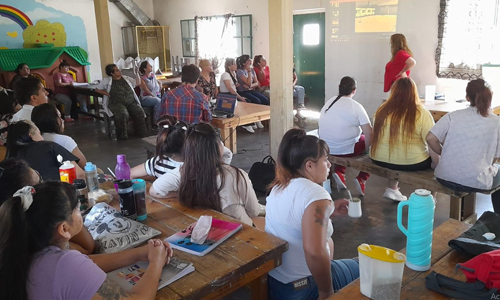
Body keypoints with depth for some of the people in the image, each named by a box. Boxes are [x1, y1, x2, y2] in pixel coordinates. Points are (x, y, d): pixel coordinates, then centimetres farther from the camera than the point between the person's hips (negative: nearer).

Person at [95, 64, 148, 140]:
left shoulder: (126, 78, 18)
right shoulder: (107, 81, 8)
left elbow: (138, 83, 19)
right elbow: (97, 89, 13)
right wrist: (107, 94, -2)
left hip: (131, 102, 4)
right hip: (117, 104, -3)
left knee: (140, 113, -25)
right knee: (123, 114, -36)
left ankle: (143, 133, -12)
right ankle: (122, 135, -22)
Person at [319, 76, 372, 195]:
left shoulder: (328, 102, 6)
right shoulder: (356, 107, -10)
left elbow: (321, 128, 11)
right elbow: (369, 133, -15)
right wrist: (367, 149, 2)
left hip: (325, 148, 6)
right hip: (346, 149, -5)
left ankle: (339, 172, 15)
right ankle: (362, 179, 8)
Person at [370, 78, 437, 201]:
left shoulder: (382, 109, 1)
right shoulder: (421, 113, -11)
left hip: (380, 160, 4)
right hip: (411, 163, -4)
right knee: (434, 157, 21)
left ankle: (392, 189, 31)